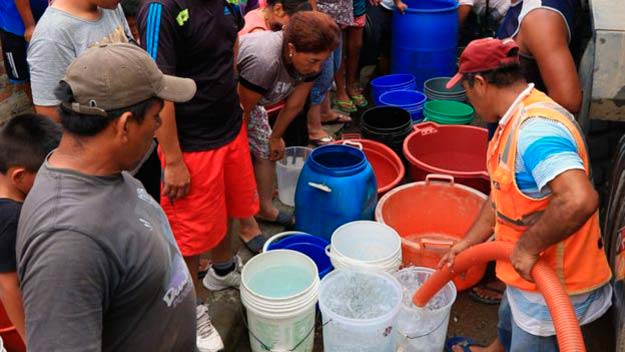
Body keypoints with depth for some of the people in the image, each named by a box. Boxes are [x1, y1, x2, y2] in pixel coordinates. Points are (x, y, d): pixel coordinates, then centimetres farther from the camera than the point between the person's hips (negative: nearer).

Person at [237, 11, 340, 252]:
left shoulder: (308, 57, -19)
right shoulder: (264, 61, -42)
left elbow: (294, 104, -4)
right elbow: (242, 111, -29)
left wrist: (275, 137, 8)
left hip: (249, 100, 7)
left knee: (266, 152, 11)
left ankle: (265, 208, 31)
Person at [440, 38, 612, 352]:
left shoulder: (536, 128, -31)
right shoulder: (515, 120, 3)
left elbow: (579, 200, -45)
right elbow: (502, 194, 13)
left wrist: (528, 247, -32)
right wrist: (467, 243, 16)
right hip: (528, 269, 9)